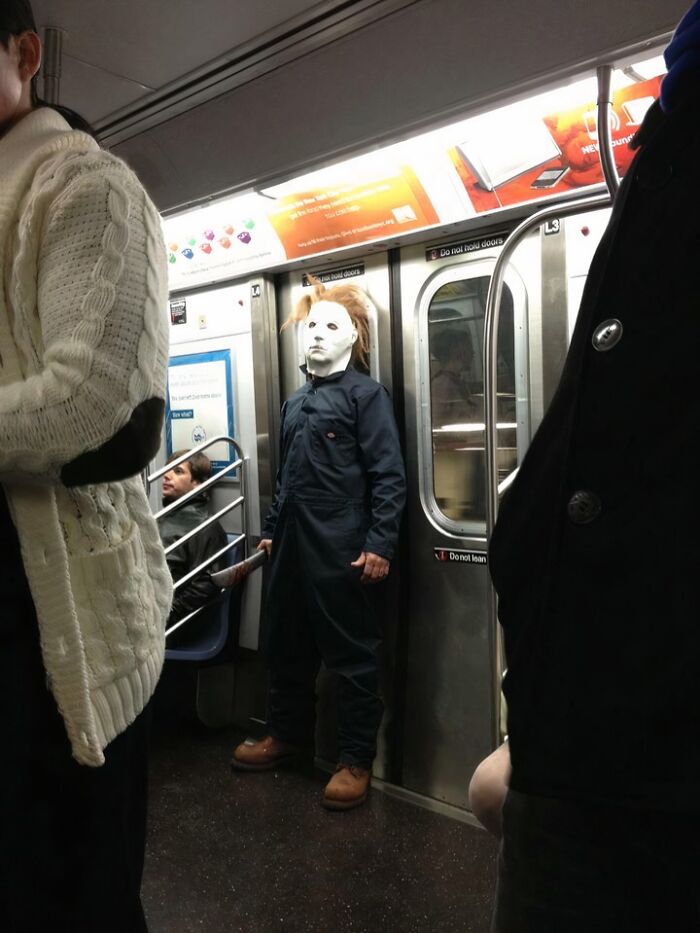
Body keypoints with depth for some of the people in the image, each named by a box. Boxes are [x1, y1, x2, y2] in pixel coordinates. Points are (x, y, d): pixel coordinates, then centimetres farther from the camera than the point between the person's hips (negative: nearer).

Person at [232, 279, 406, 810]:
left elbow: (389, 478, -12)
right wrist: (271, 530, 21)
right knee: (287, 646, 18)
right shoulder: (295, 403, 18)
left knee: (352, 656, 3)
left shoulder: (366, 394, -5)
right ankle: (288, 734, 37)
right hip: (291, 546, 8)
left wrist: (380, 545, -18)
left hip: (341, 549, -8)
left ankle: (357, 760, 17)